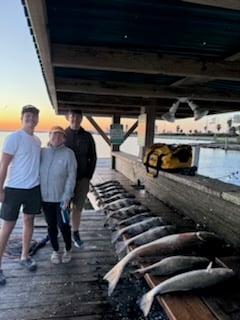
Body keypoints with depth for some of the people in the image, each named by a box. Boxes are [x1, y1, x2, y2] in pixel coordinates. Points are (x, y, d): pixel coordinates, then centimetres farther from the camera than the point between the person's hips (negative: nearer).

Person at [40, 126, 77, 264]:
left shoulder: (68, 153, -11)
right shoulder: (42, 152, -1)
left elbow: (72, 176, -12)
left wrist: (67, 197, -16)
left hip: (61, 197, -3)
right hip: (45, 196, 3)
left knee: (63, 224, 4)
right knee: (51, 225, 13)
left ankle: (68, 250, 29)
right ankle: (55, 251, 33)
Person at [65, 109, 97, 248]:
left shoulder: (87, 136, 0)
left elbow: (93, 158, 3)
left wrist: (88, 178, -3)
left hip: (82, 179, 1)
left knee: (77, 208, 8)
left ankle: (76, 233, 26)